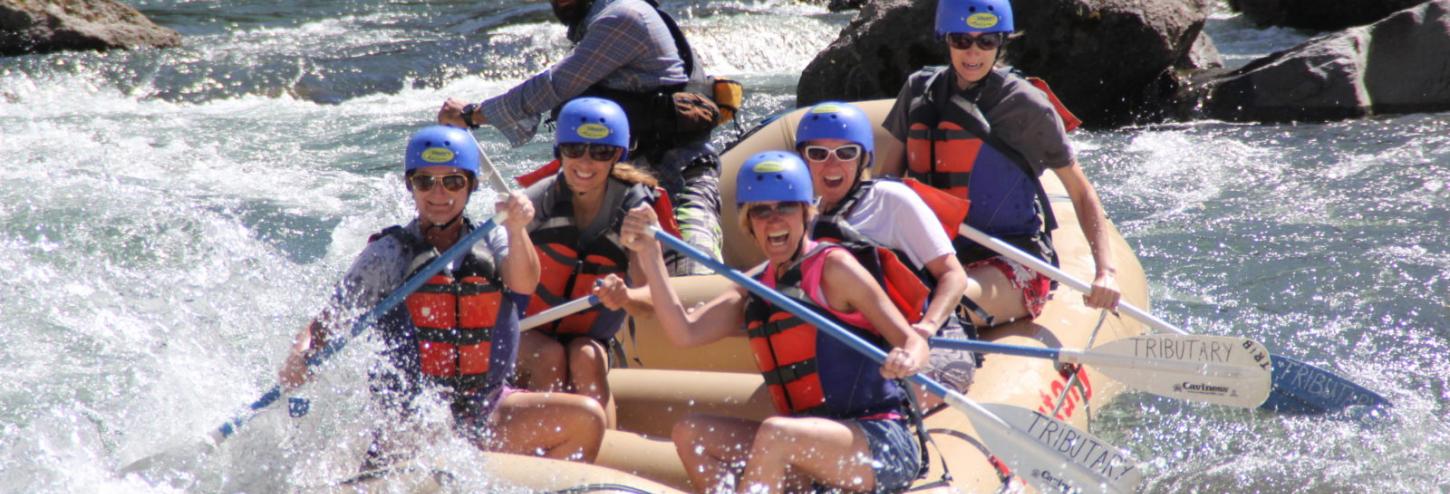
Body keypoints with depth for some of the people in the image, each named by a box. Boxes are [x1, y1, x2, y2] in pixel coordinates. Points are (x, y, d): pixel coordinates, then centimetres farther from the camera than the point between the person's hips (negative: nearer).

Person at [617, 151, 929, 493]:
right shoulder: (754, 293, 14)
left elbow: (913, 342, -9)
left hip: (884, 446, -7)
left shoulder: (832, 267, -5)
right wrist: (649, 255, -6)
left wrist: (907, 360, -32)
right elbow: (685, 333, 1)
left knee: (774, 434, -32)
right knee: (689, 434, -2)